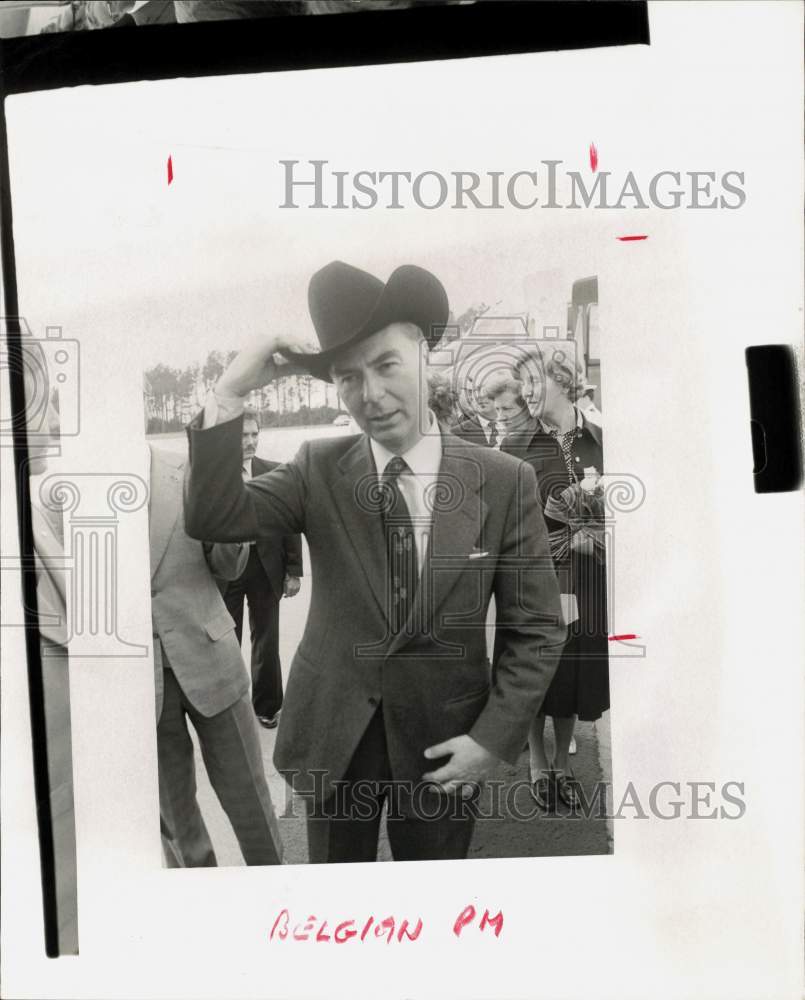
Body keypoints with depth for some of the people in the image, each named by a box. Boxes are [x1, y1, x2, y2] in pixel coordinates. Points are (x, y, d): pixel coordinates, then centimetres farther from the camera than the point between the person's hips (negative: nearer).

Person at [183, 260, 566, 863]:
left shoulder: (505, 482, -11)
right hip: (333, 736, 1)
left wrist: (494, 739, -11)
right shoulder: (319, 469, -5)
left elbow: (536, 628, -6)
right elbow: (213, 519, -16)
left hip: (445, 747, -1)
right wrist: (229, 394, -24)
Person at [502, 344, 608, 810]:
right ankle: (538, 763, 33)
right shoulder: (517, 448, -4)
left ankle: (563, 762, 36)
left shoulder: (600, 441, 0)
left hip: (586, 582, 2)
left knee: (577, 677, 13)